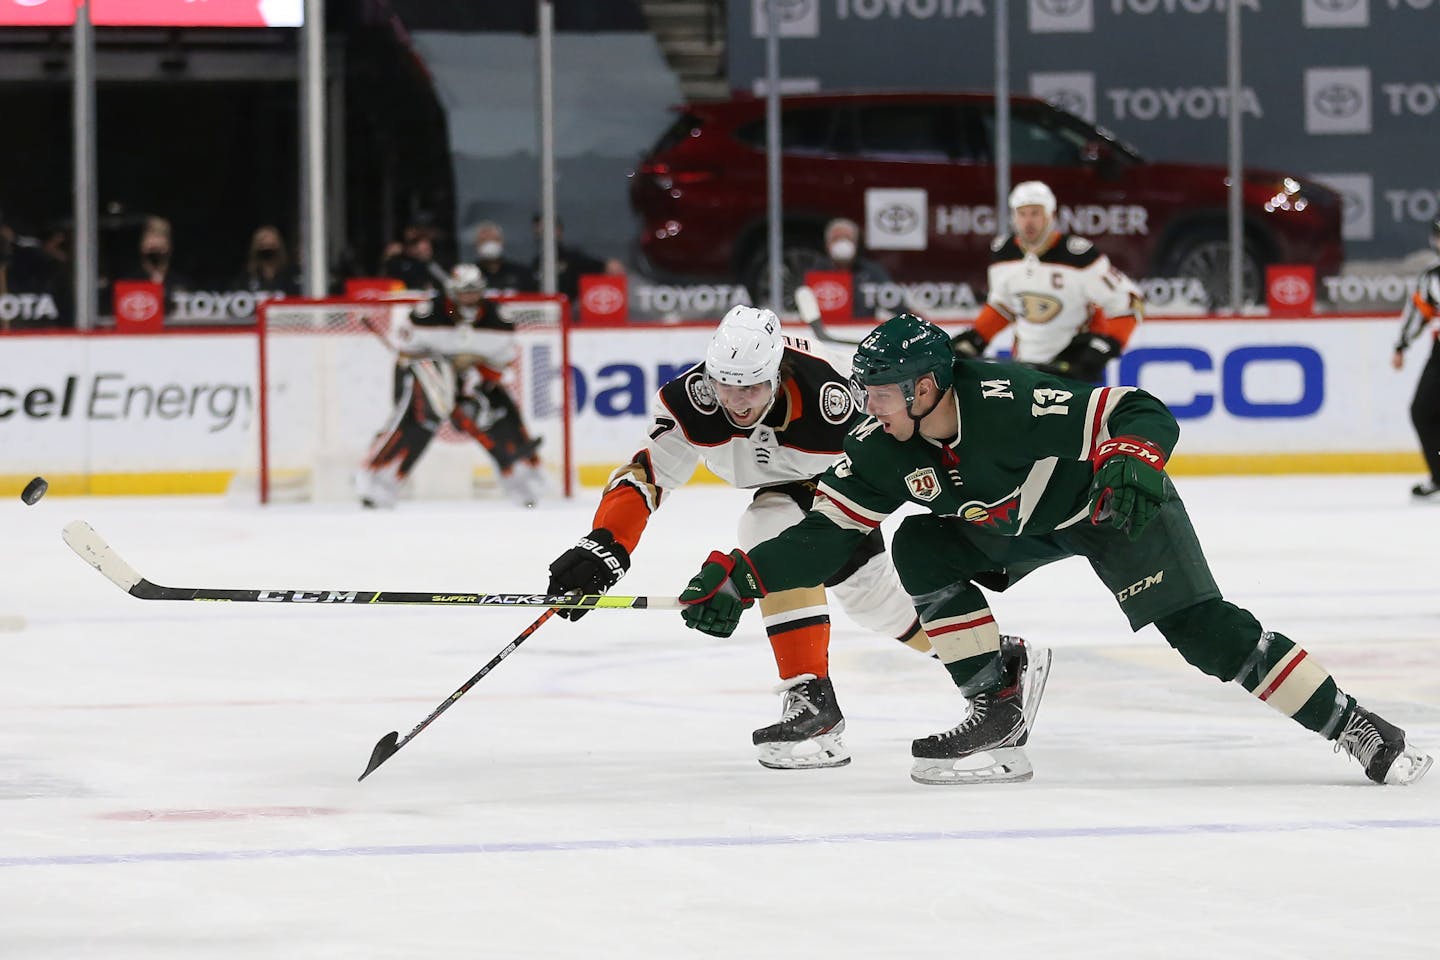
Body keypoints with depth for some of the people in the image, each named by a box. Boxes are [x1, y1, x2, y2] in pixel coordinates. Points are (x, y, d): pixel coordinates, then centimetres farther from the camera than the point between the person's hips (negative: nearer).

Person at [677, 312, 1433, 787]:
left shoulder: (1012, 402, -36)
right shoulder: (881, 450, -16)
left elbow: (1144, 413, -35)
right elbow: (826, 533, -10)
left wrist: (1132, 464, -55)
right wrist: (739, 578, -19)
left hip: (1109, 505, -7)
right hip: (1013, 524, 7)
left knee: (1202, 630, -18)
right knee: (921, 549, -14)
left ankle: (1355, 729, -13)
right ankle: (1000, 714, -10)